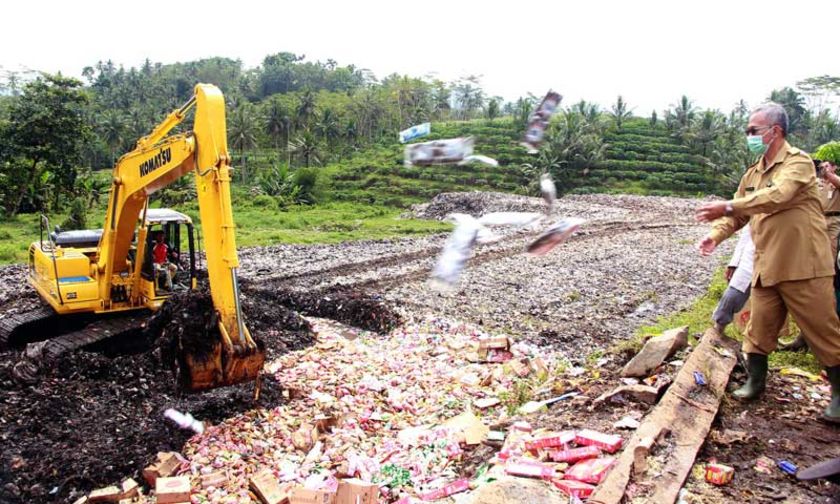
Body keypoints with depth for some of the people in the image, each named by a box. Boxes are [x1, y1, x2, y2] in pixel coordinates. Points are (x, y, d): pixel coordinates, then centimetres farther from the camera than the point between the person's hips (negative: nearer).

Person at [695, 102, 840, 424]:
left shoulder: (799, 162, -11)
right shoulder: (752, 174, 13)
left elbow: (778, 196, -29)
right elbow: (738, 215, 12)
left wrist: (728, 206, -35)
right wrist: (716, 235, -7)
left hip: (803, 267, -7)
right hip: (766, 267, 7)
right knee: (758, 329, 11)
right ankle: (756, 383, 27)